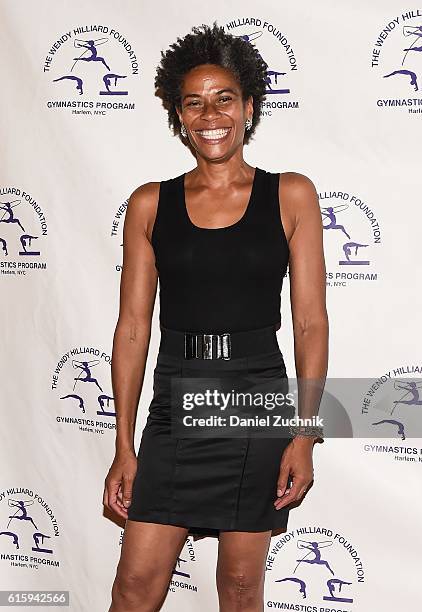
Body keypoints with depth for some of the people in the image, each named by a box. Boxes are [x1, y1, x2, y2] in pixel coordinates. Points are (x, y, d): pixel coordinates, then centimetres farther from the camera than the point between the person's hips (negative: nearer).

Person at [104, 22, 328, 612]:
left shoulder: (291, 195, 1)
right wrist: (124, 446, 2)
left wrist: (305, 435, -7)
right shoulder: (150, 204, 4)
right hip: (175, 405, 1)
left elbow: (311, 322, -1)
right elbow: (132, 327, 3)